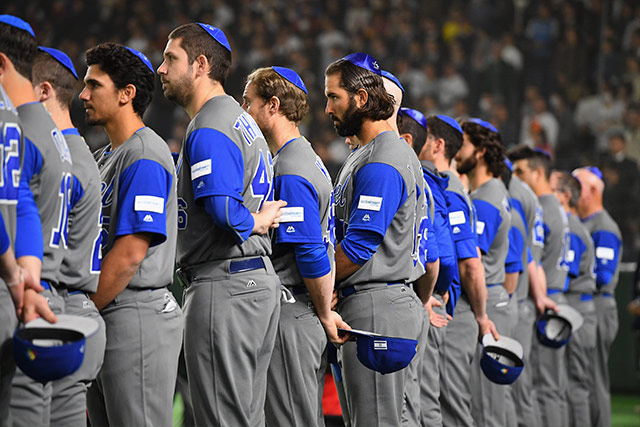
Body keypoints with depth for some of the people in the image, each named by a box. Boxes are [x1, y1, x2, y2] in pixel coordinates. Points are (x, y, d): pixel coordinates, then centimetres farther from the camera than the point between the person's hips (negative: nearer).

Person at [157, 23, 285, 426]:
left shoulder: (209, 129, -12)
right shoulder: (243, 121, 20)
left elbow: (221, 208, -25)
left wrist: (253, 224, -8)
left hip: (223, 285, -10)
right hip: (261, 281, 10)